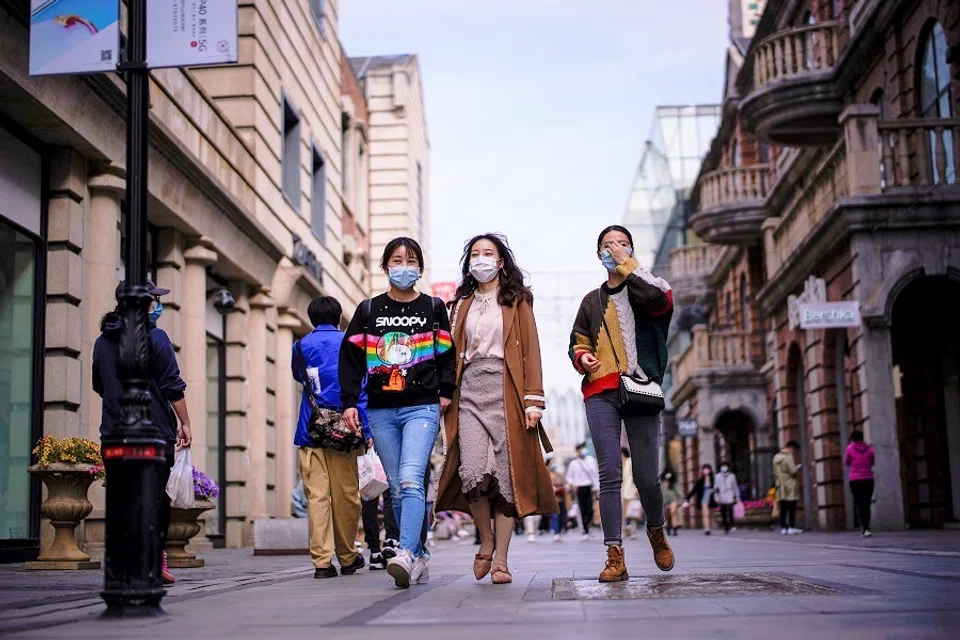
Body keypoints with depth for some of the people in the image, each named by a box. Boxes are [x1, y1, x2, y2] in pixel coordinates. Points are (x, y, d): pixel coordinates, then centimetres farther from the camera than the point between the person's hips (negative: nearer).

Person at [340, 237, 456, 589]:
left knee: (411, 480, -20)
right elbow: (351, 357, 9)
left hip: (422, 408, -3)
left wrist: (445, 392, -4)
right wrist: (350, 401, 0)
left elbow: (448, 354, 9)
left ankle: (405, 555, -30)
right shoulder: (368, 310, 11)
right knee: (397, 488, 5)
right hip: (381, 412, 3)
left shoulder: (433, 308, 8)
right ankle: (418, 559, 13)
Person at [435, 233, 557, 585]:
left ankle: (500, 560, -1)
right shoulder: (462, 304, 21)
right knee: (474, 470, -16)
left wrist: (533, 399, -7)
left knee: (506, 474, -6)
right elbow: (455, 353, 19)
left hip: (505, 389, -2)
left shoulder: (517, 302, 11)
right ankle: (487, 540, 7)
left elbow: (531, 350, 3)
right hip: (470, 391, 2)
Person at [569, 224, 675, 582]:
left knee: (647, 475, -2)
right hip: (600, 394, 2)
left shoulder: (644, 288, 11)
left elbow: (661, 299, -14)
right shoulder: (593, 301, 21)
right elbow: (577, 342, 24)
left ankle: (656, 531, 27)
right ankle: (615, 556, -7)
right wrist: (582, 358, 0)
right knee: (609, 476, -7)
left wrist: (626, 265, -7)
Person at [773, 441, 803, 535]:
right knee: (792, 508, -3)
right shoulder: (789, 456, -10)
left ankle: (783, 528, 5)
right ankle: (791, 527, -5)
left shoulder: (776, 457, 15)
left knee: (783, 509, 6)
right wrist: (798, 467, 3)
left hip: (781, 486, 7)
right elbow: (793, 471, -14)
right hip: (790, 486, -7)